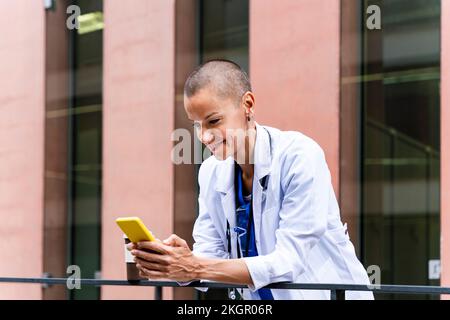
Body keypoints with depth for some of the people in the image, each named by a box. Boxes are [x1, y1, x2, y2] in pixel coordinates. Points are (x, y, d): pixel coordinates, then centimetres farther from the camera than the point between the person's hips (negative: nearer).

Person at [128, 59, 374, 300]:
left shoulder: (300, 157, -15)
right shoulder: (211, 172, 2)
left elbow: (290, 262, -20)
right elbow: (210, 255, 1)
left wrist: (196, 268, -26)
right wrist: (182, 263, -20)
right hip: (261, 299, 4)